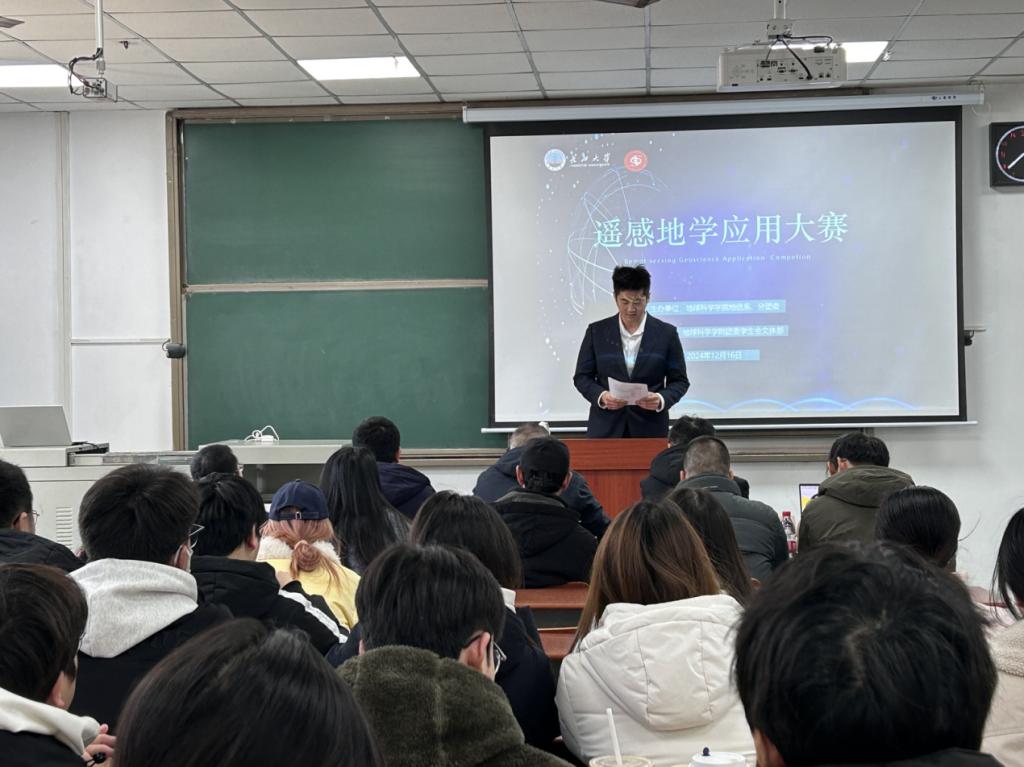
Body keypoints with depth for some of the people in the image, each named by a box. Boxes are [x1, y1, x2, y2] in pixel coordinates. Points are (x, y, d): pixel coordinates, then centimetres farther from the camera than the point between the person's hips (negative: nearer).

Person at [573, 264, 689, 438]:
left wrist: (661, 399, -14)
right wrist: (601, 396, -12)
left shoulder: (666, 333, 2)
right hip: (606, 430, 1)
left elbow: (680, 381, 6)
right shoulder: (597, 331, 5)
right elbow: (582, 377, 8)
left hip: (650, 430, 0)